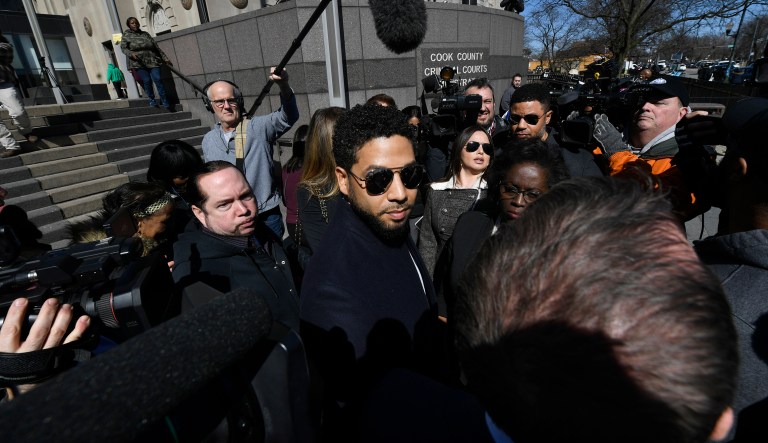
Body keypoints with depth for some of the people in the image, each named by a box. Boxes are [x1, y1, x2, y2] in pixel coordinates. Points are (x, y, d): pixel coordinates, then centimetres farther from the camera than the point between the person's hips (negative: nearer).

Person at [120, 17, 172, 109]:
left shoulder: (145, 34, 17)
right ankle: (152, 99, 5)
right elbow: (123, 47, 2)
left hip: (152, 61, 2)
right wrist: (131, 54, -19)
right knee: (147, 81, -12)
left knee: (157, 79, -13)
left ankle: (164, 101, -8)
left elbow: (156, 47, 18)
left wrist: (165, 58, 12)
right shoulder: (126, 34, 9)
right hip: (139, 62, -1)